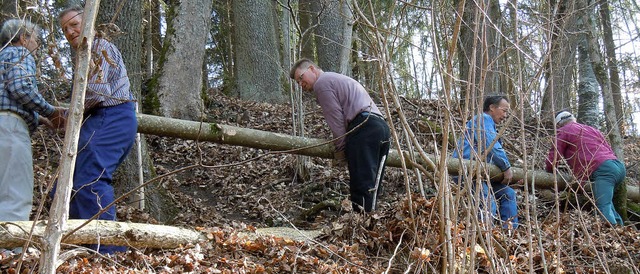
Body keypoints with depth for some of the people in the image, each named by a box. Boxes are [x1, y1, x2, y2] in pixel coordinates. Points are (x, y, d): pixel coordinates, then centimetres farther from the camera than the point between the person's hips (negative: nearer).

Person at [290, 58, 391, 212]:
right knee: (371, 185, 9)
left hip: (363, 129, -10)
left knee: (361, 184, -14)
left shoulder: (322, 83, 4)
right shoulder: (338, 79, 34)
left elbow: (336, 119, -4)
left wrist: (340, 149, 2)